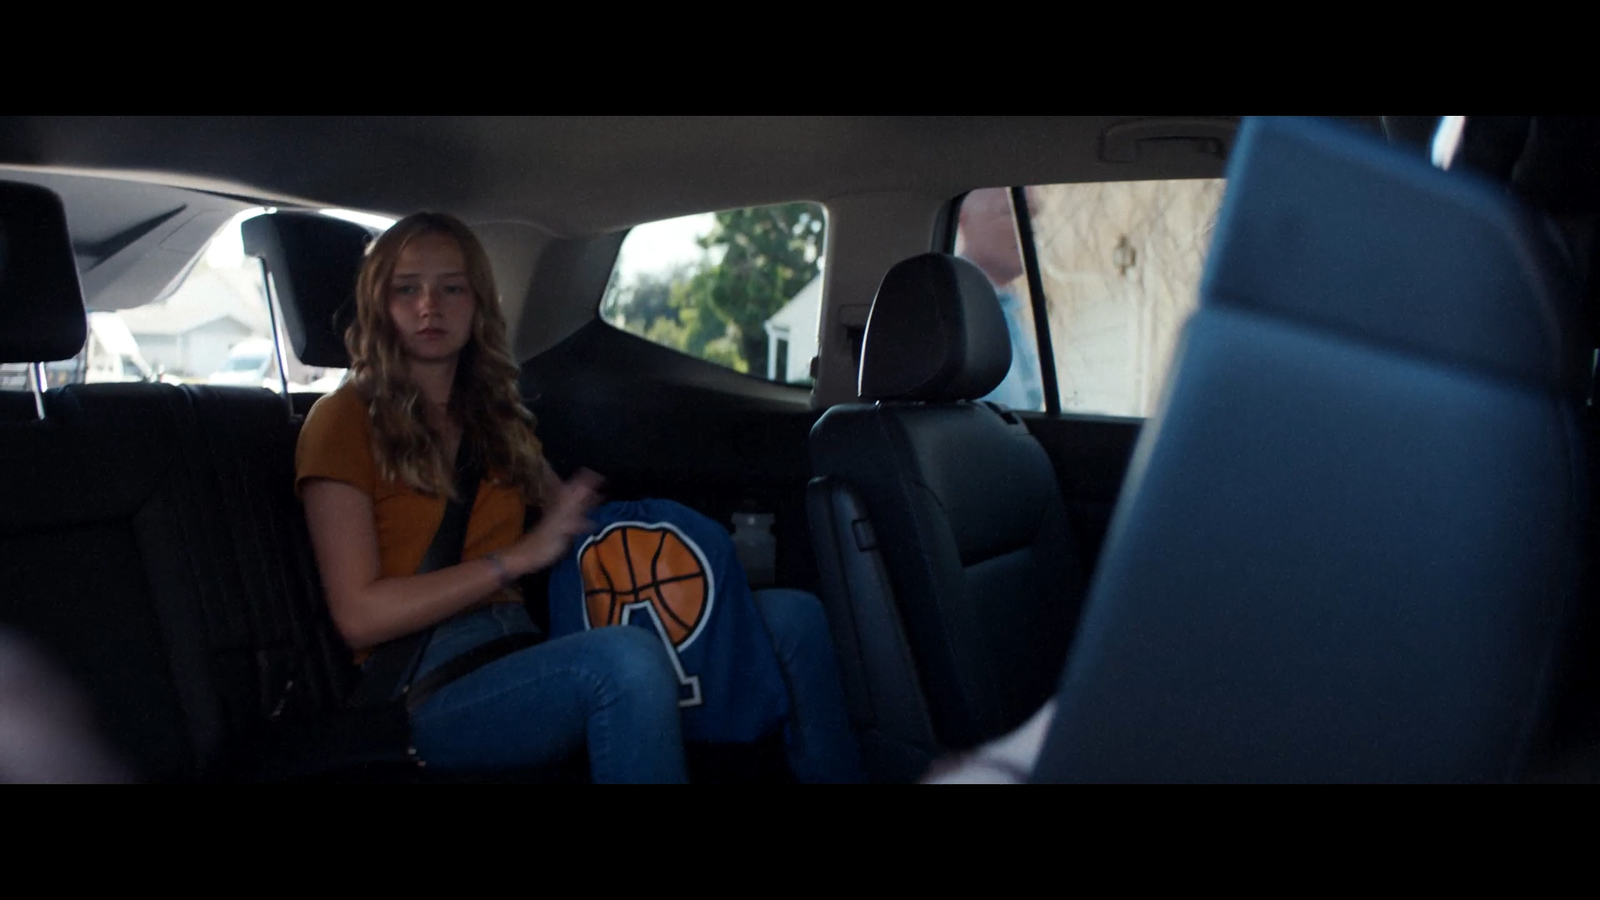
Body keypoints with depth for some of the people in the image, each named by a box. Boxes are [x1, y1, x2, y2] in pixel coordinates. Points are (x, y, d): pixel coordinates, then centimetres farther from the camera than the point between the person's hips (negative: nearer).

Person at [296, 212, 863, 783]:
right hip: (426, 687, -7)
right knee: (624, 658, -40)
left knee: (791, 619, -7)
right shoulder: (343, 420, 0)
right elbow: (358, 617, -9)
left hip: (525, 655, 7)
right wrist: (518, 556, -12)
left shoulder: (495, 416, 21)